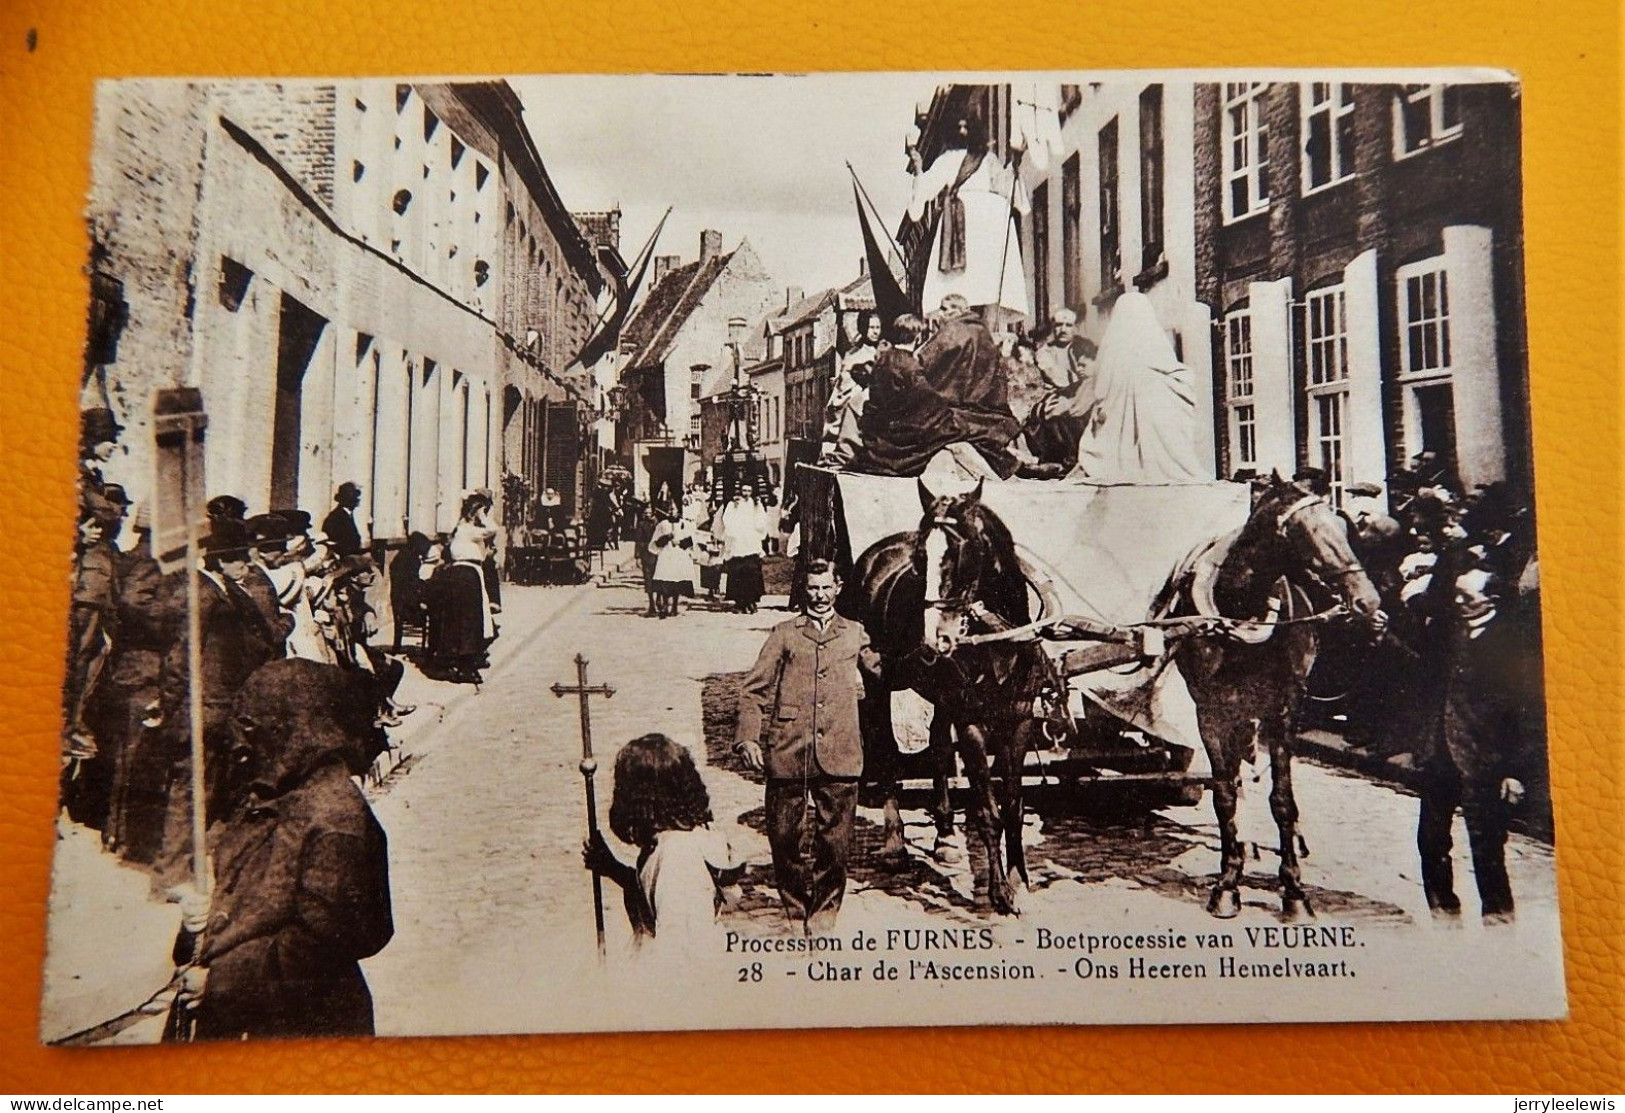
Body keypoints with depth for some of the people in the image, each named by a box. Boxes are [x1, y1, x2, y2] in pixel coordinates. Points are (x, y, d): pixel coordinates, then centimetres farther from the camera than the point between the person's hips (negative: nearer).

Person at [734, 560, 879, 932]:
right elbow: (754, 690, 8)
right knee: (784, 837, 4)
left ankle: (823, 916, 17)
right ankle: (795, 909, 23)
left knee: (835, 843, 1)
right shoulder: (784, 633, 13)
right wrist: (748, 737, -5)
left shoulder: (855, 633, 18)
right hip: (787, 752, 0)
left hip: (839, 754, 1)